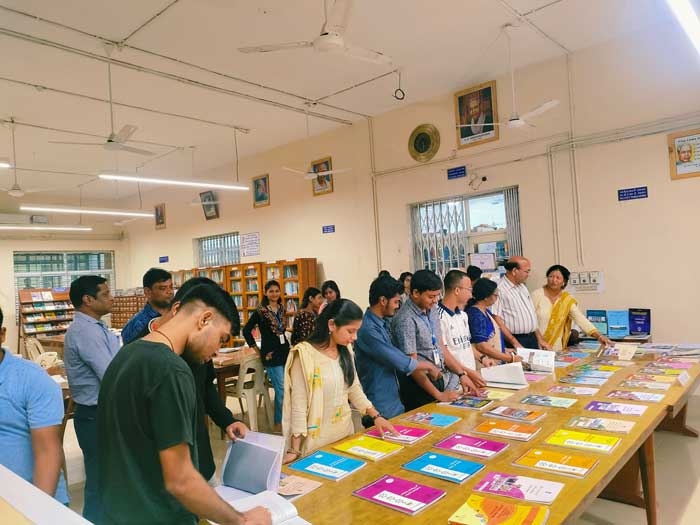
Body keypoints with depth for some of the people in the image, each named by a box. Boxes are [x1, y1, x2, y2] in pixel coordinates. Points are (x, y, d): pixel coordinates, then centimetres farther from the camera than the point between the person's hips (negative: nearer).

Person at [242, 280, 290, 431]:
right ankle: (278, 423, 11)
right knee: (281, 389, -4)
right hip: (271, 354, -6)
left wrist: (287, 346, 11)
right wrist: (256, 348, -4)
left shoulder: (281, 309, 9)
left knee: (286, 388, 10)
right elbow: (246, 330, -5)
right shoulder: (261, 311, -9)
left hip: (285, 351, 6)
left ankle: (284, 419, 24)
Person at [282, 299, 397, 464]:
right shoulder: (305, 354, -19)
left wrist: (376, 416, 6)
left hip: (345, 431, 6)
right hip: (318, 439, -6)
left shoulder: (345, 351, 2)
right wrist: (294, 450, -17)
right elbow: (299, 404, -18)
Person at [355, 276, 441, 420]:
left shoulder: (382, 323, 6)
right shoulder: (368, 330, -25)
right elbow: (400, 362, -22)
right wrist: (429, 366, -6)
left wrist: (425, 371, 11)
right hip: (380, 410, -9)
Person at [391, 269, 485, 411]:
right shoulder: (406, 320, -21)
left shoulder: (432, 310, 4)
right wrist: (438, 395, -18)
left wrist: (462, 374, 4)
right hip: (420, 385, -7)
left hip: (441, 380, 7)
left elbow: (441, 347, 10)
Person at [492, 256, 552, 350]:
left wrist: (540, 339, 16)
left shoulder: (522, 286, 14)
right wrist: (515, 343, -20)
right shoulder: (499, 290, -16)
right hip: (516, 340, -8)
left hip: (532, 339, 8)